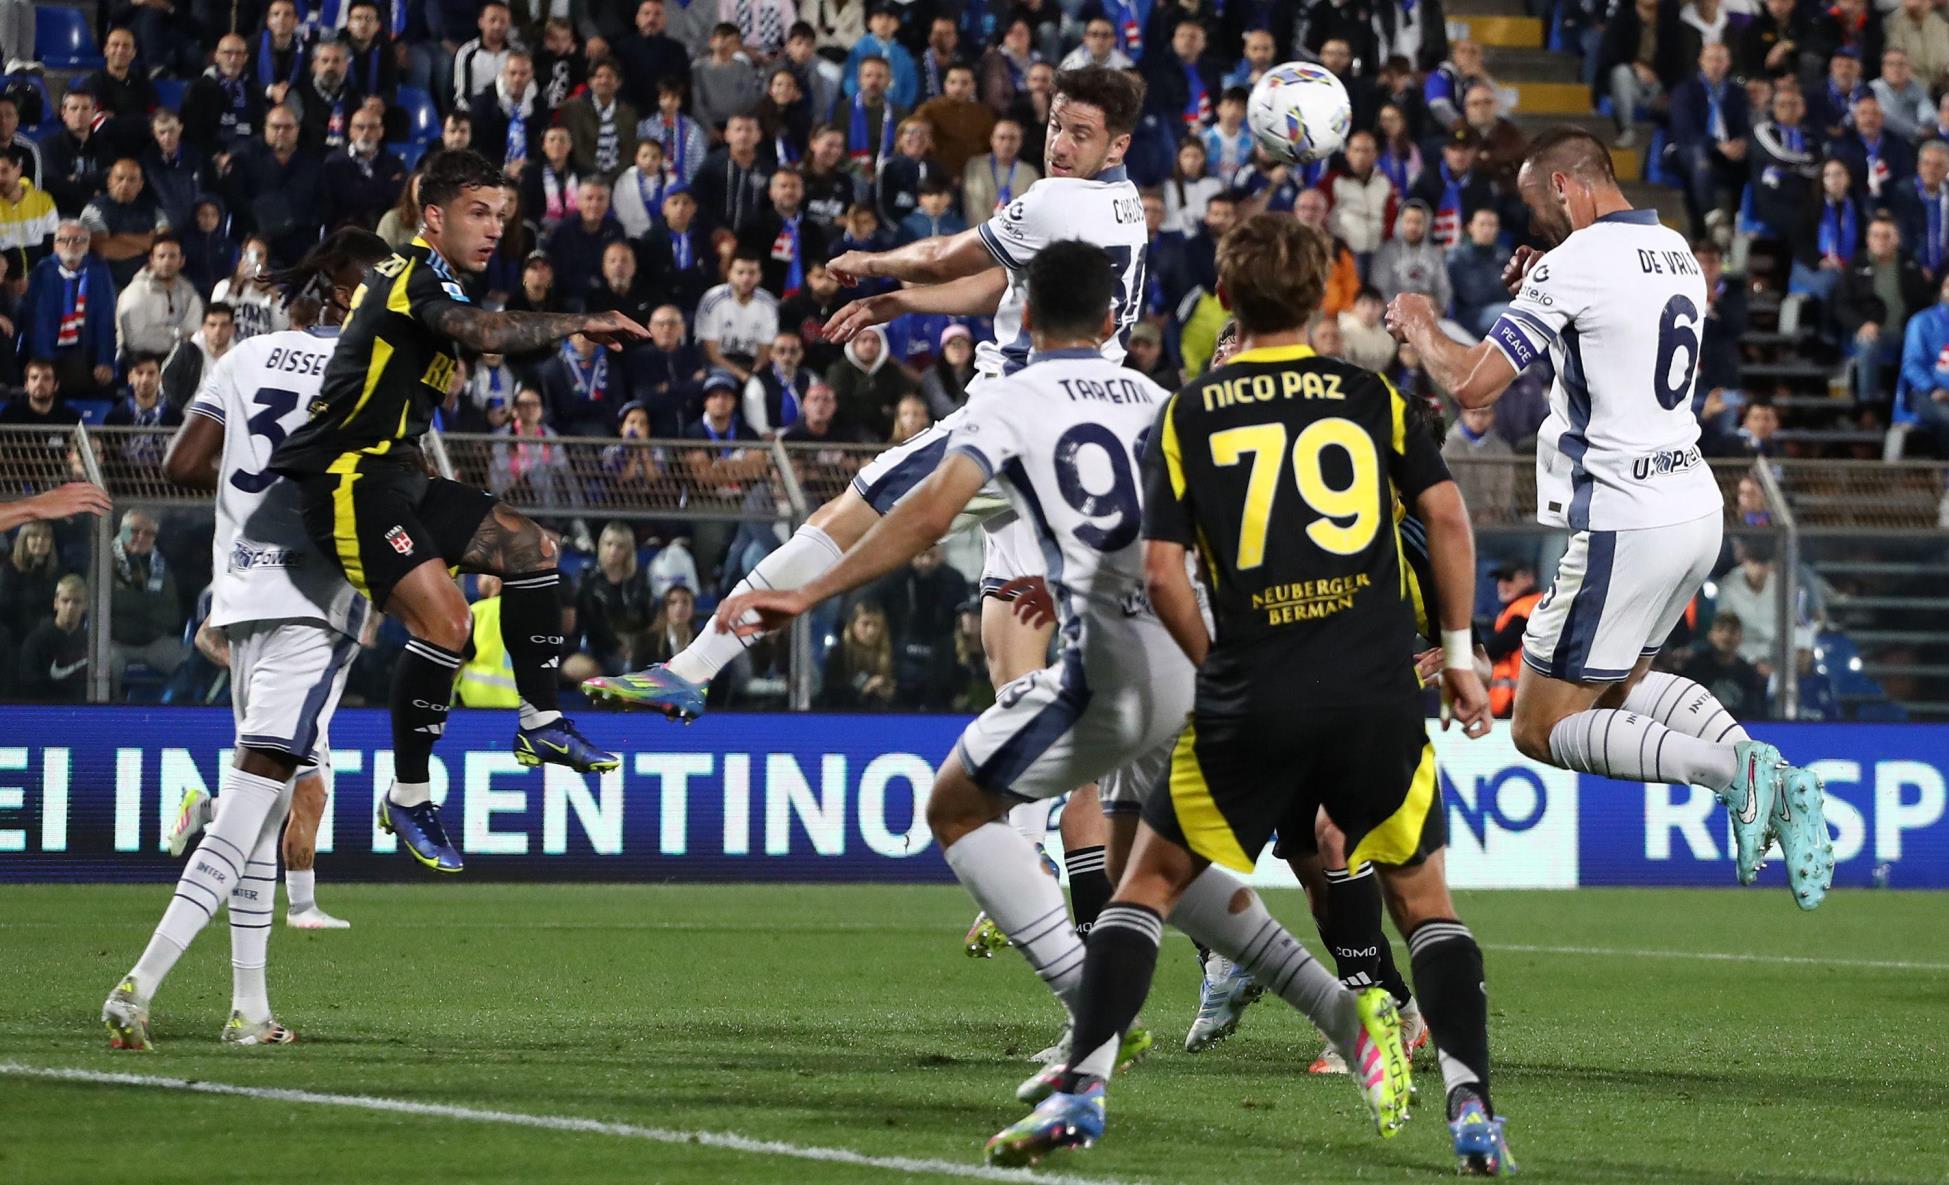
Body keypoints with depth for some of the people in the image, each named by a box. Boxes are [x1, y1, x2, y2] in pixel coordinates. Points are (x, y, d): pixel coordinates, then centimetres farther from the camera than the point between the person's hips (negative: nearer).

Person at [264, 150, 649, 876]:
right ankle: (408, 799, -9)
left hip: (394, 472, 11)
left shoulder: (433, 284, 18)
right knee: (444, 619, -21)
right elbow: (487, 334, -32)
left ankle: (540, 724, 22)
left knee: (531, 549, 13)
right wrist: (581, 323, -23)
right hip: (348, 480, -11)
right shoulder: (411, 276, -15)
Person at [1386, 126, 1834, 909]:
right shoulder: (1676, 253, 11)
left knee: (1543, 727, 1)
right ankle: (1768, 773, 5)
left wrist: (1420, 328, 4)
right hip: (1695, 509, 9)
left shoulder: (1576, 264, -15)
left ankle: (1731, 772, -16)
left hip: (1623, 525, -9)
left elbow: (1473, 384, -15)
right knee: (1625, 683, 27)